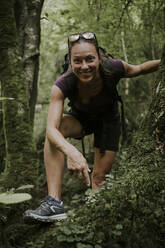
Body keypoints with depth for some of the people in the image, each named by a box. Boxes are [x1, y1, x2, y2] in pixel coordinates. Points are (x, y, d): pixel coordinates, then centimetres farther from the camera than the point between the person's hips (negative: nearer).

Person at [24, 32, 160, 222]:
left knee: (99, 178, -6)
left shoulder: (113, 69, -32)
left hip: (108, 121, 1)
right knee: (56, 131, -33)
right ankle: (54, 203, -35)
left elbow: (138, 69, -7)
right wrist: (71, 152, -63)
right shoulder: (63, 85, -35)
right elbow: (51, 129, -45)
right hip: (80, 119, -1)